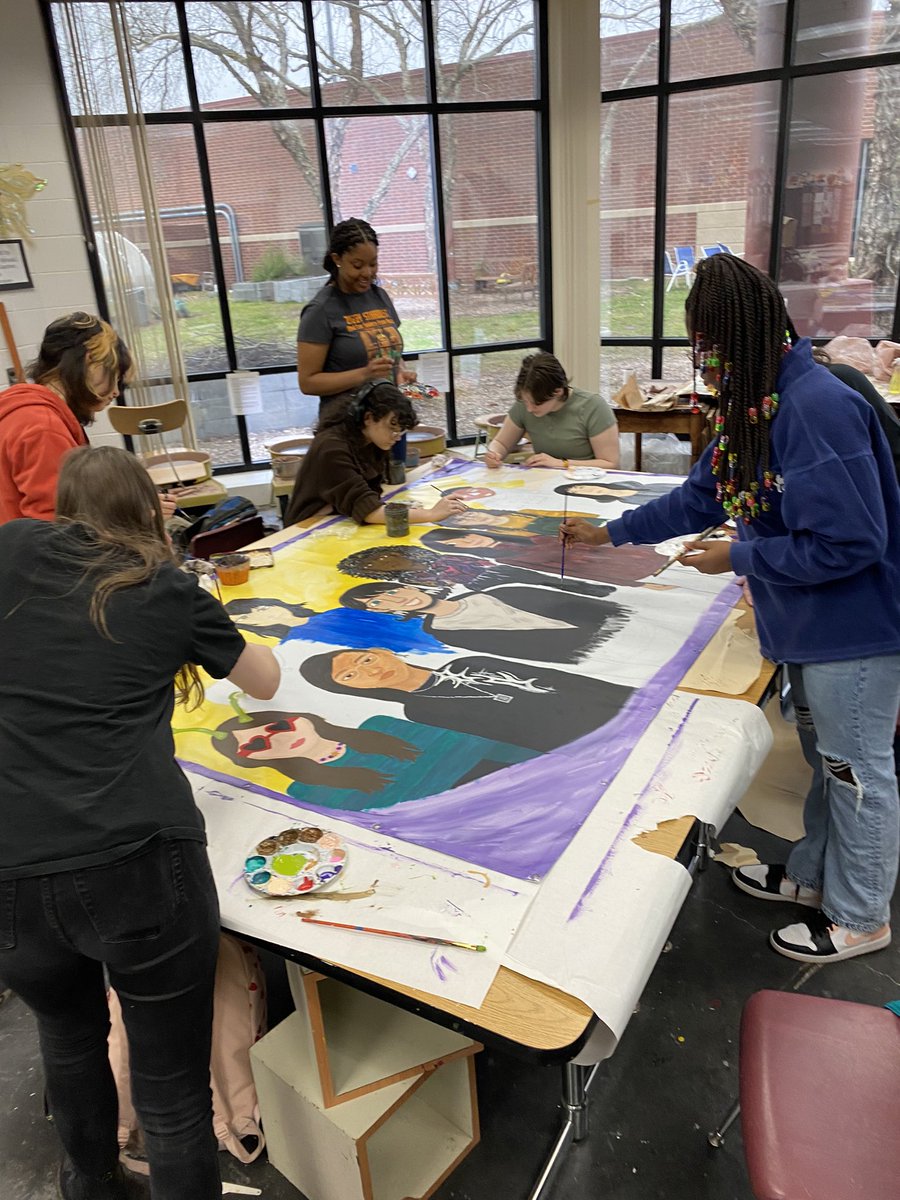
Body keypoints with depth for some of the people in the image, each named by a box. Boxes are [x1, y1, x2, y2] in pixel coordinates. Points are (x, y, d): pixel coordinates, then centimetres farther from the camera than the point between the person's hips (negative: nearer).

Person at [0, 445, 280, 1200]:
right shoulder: (170, 590, 6)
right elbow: (267, 683, 21)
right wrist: (225, 637, 40)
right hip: (142, 867, -3)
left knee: (68, 1032, 32)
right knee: (174, 1092, 14)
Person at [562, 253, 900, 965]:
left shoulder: (819, 408, -28)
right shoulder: (756, 405, 4)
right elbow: (701, 496, 16)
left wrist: (738, 558, -18)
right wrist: (613, 533, 19)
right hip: (810, 623, 9)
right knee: (825, 759, 23)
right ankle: (813, 875, 43)